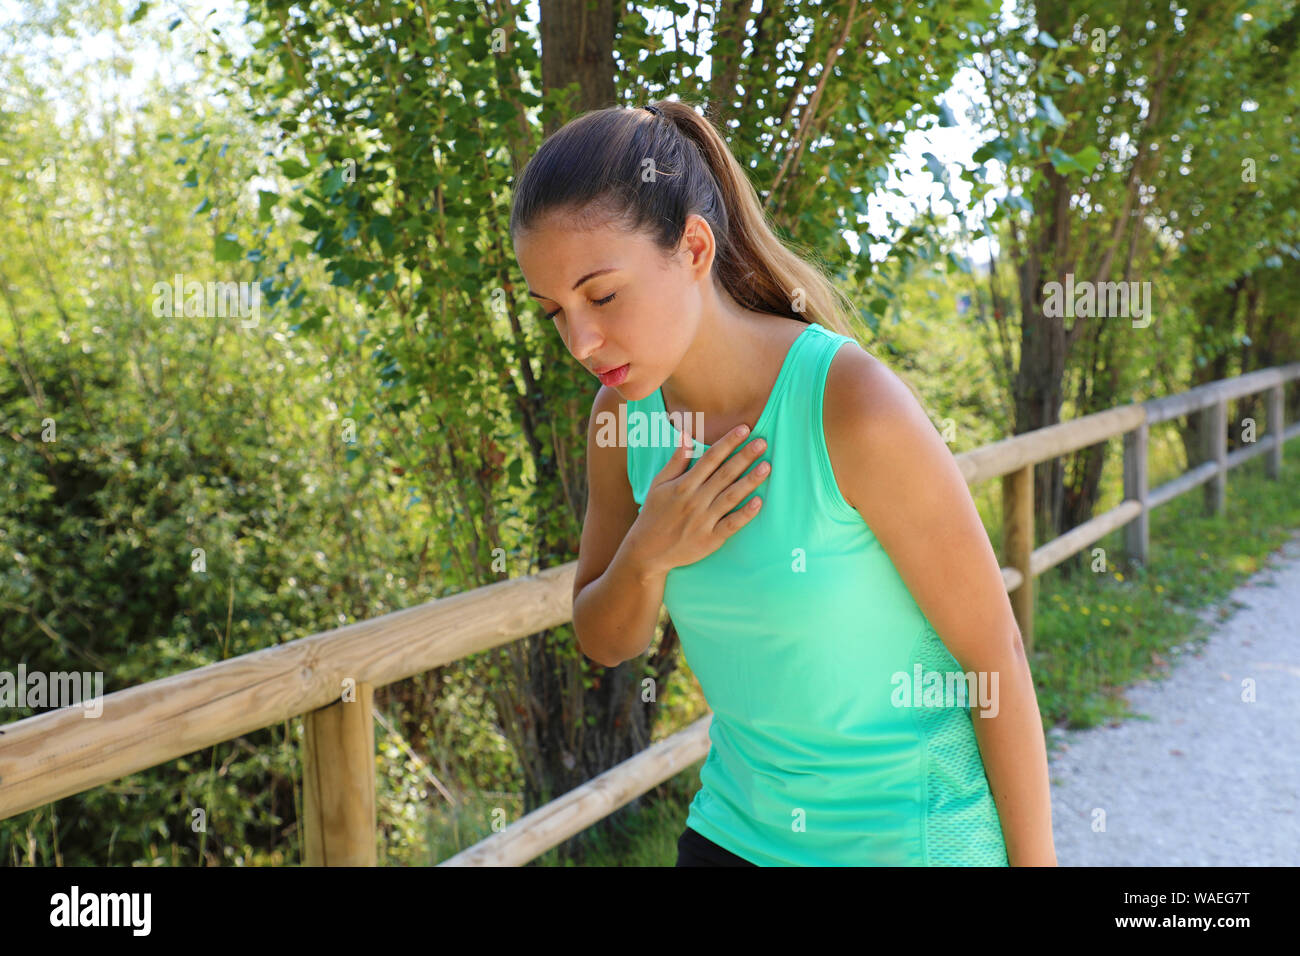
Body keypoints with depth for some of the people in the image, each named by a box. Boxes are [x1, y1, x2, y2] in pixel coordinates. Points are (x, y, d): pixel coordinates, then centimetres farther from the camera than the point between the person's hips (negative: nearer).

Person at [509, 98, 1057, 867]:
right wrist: (647, 555, -18)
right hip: (741, 824, 5)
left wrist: (1035, 861, -10)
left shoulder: (853, 406, -25)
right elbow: (607, 643, 3)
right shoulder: (625, 410, -7)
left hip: (908, 833, -5)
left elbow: (995, 648, -17)